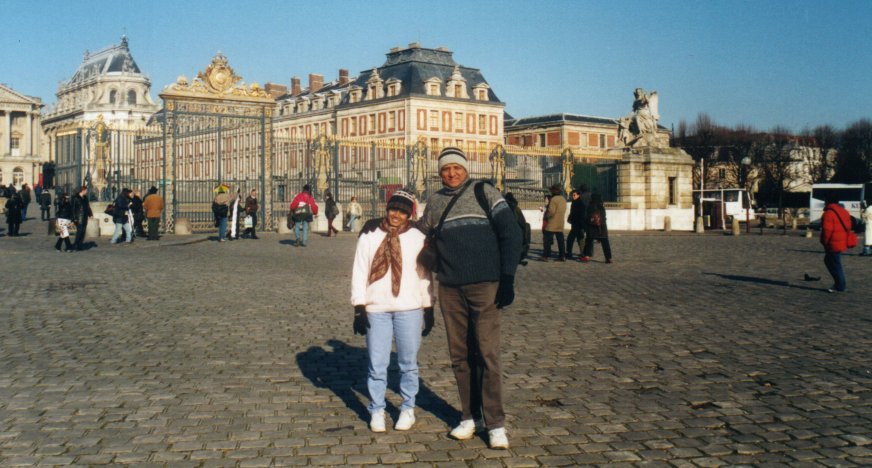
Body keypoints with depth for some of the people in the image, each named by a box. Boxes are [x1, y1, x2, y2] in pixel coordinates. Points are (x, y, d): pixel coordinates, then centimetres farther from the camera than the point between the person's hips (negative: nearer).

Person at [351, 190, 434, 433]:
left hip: (409, 309, 0)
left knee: (408, 363, 9)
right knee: (377, 364, 3)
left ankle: (408, 408, 24)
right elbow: (359, 273, 2)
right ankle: (377, 410, 18)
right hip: (376, 310, 0)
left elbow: (425, 276, 6)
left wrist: (429, 311, 5)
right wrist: (359, 310, -3)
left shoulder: (418, 238, 2)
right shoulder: (370, 237, 1)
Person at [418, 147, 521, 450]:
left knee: (487, 354, -7)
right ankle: (471, 417, 20)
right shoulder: (435, 202, 11)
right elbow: (420, 234, 26)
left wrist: (507, 278, -9)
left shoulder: (484, 193, 0)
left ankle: (495, 424, 0)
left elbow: (510, 233, -3)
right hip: (450, 289, 4)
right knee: (460, 356, 8)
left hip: (484, 285, -4)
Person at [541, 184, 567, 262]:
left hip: (552, 225, -8)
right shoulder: (563, 199, 11)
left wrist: (546, 216, -3)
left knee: (547, 240, -2)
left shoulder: (554, 199, -16)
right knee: (560, 240, 10)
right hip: (560, 224, 8)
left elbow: (551, 212, -21)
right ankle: (562, 256, 9)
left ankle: (545, 256, -3)